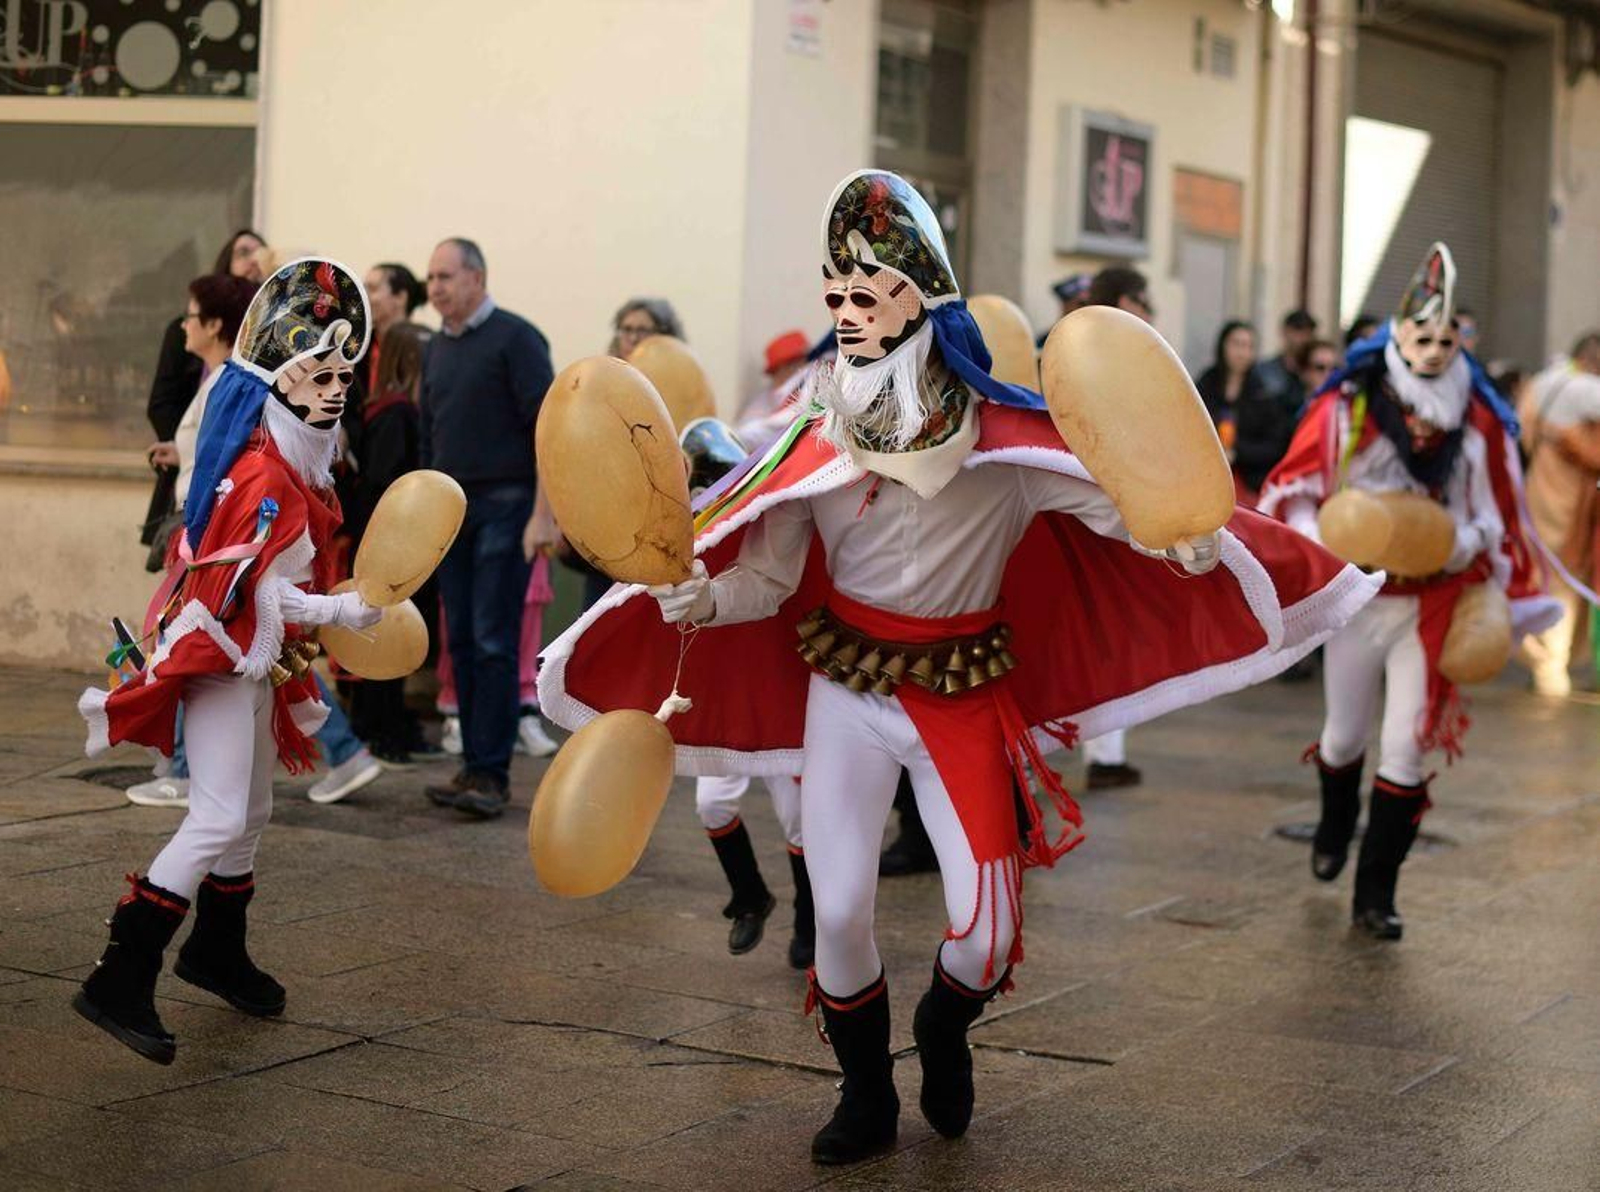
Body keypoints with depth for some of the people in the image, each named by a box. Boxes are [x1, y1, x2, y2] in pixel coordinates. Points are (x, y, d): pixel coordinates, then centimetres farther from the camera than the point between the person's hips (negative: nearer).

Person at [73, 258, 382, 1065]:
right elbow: (269, 595, -23)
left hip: (258, 662, 10)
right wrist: (351, 613, -19)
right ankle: (120, 982, -16)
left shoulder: (299, 467, 8)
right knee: (218, 819, -16)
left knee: (251, 814, 20)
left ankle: (217, 954, 38)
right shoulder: (262, 476, -21)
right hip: (221, 658, -10)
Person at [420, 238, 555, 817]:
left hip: (505, 506, -7)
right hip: (451, 509, 7)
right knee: (462, 643, 6)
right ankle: (475, 765, 11)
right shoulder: (437, 349, 16)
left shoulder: (515, 339, -7)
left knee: (493, 643, -9)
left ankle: (491, 774, -7)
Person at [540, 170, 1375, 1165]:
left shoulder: (1002, 437, -11)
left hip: (965, 698, -1)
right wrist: (697, 598, -25)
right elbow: (765, 575, -5)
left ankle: (944, 1033, 31)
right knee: (839, 914, -1)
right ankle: (868, 1098, 24)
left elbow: (1112, 496, -14)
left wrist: (1182, 538, -34)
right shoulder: (819, 442, -6)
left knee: (987, 928, -5)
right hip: (843, 692, 1)